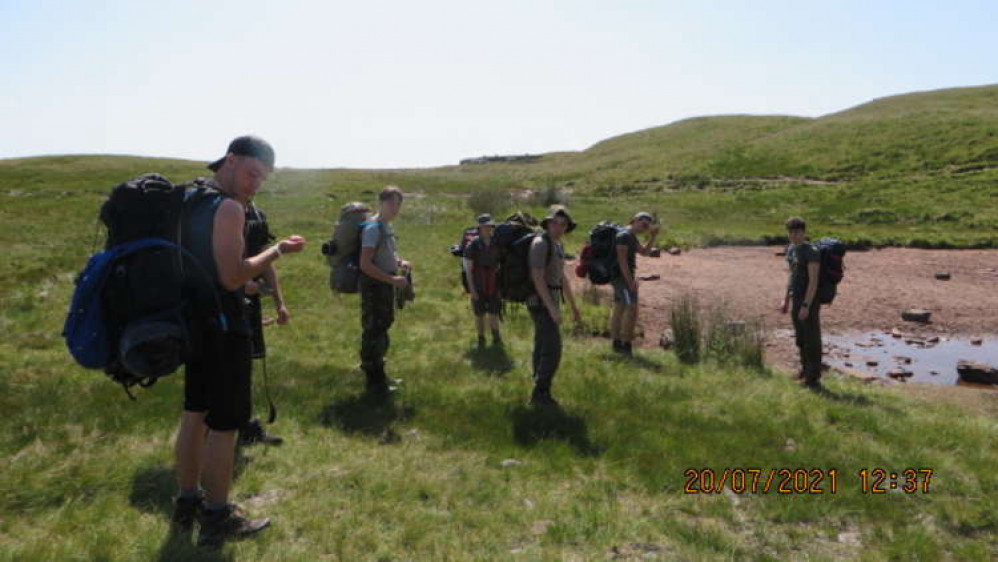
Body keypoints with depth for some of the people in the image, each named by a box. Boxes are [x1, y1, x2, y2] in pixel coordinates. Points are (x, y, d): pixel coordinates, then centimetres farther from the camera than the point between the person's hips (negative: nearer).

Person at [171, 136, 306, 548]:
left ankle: (188, 503, 30)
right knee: (225, 423, 0)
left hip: (195, 320, 10)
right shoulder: (229, 208, -17)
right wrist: (278, 250, -15)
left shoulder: (190, 199, 12)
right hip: (222, 325, -10)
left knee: (195, 413, 18)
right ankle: (218, 519, 10)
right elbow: (232, 277, -23)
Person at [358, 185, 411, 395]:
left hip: (386, 285, 10)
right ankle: (374, 382, 9)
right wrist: (393, 279, -24)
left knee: (382, 329, 19)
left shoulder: (387, 227, 10)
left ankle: (379, 374, 33)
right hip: (374, 286, -10)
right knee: (373, 332, -1)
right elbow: (365, 265, -24)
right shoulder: (373, 228, -18)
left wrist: (400, 262, 3)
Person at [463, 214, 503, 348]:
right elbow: (468, 269, -8)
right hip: (478, 287, -1)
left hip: (493, 286, 2)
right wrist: (472, 289, -12)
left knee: (494, 313, 3)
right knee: (480, 314, 8)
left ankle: (496, 337, 23)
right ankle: (481, 339, 22)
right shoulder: (472, 245, -10)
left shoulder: (497, 244, -2)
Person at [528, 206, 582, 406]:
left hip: (550, 302, 10)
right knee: (553, 350, -12)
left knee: (543, 349, 10)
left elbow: (562, 278, 22)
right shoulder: (540, 243, -16)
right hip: (541, 302, -10)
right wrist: (552, 308, -27)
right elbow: (537, 278, -22)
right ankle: (540, 393, -5)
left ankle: (539, 395, 15)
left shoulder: (557, 246, 16)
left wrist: (573, 306, 23)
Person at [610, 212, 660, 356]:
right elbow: (622, 259, -23)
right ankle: (626, 345, -12)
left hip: (622, 277, 11)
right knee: (632, 309, -13)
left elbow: (644, 251, 19)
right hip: (623, 276, -11)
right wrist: (630, 281, -25)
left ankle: (617, 344, 18)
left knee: (619, 309, 12)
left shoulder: (631, 236, 16)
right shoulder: (624, 235, -16)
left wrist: (653, 236, 6)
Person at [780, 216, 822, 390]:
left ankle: (814, 378, 7)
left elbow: (813, 281, -21)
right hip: (796, 300, 8)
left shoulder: (812, 252, -17)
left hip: (809, 301, -8)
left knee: (812, 339, -1)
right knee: (801, 339, 15)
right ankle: (805, 372, 27)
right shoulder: (791, 249, 9)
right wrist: (786, 300, 16)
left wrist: (806, 306, -25)